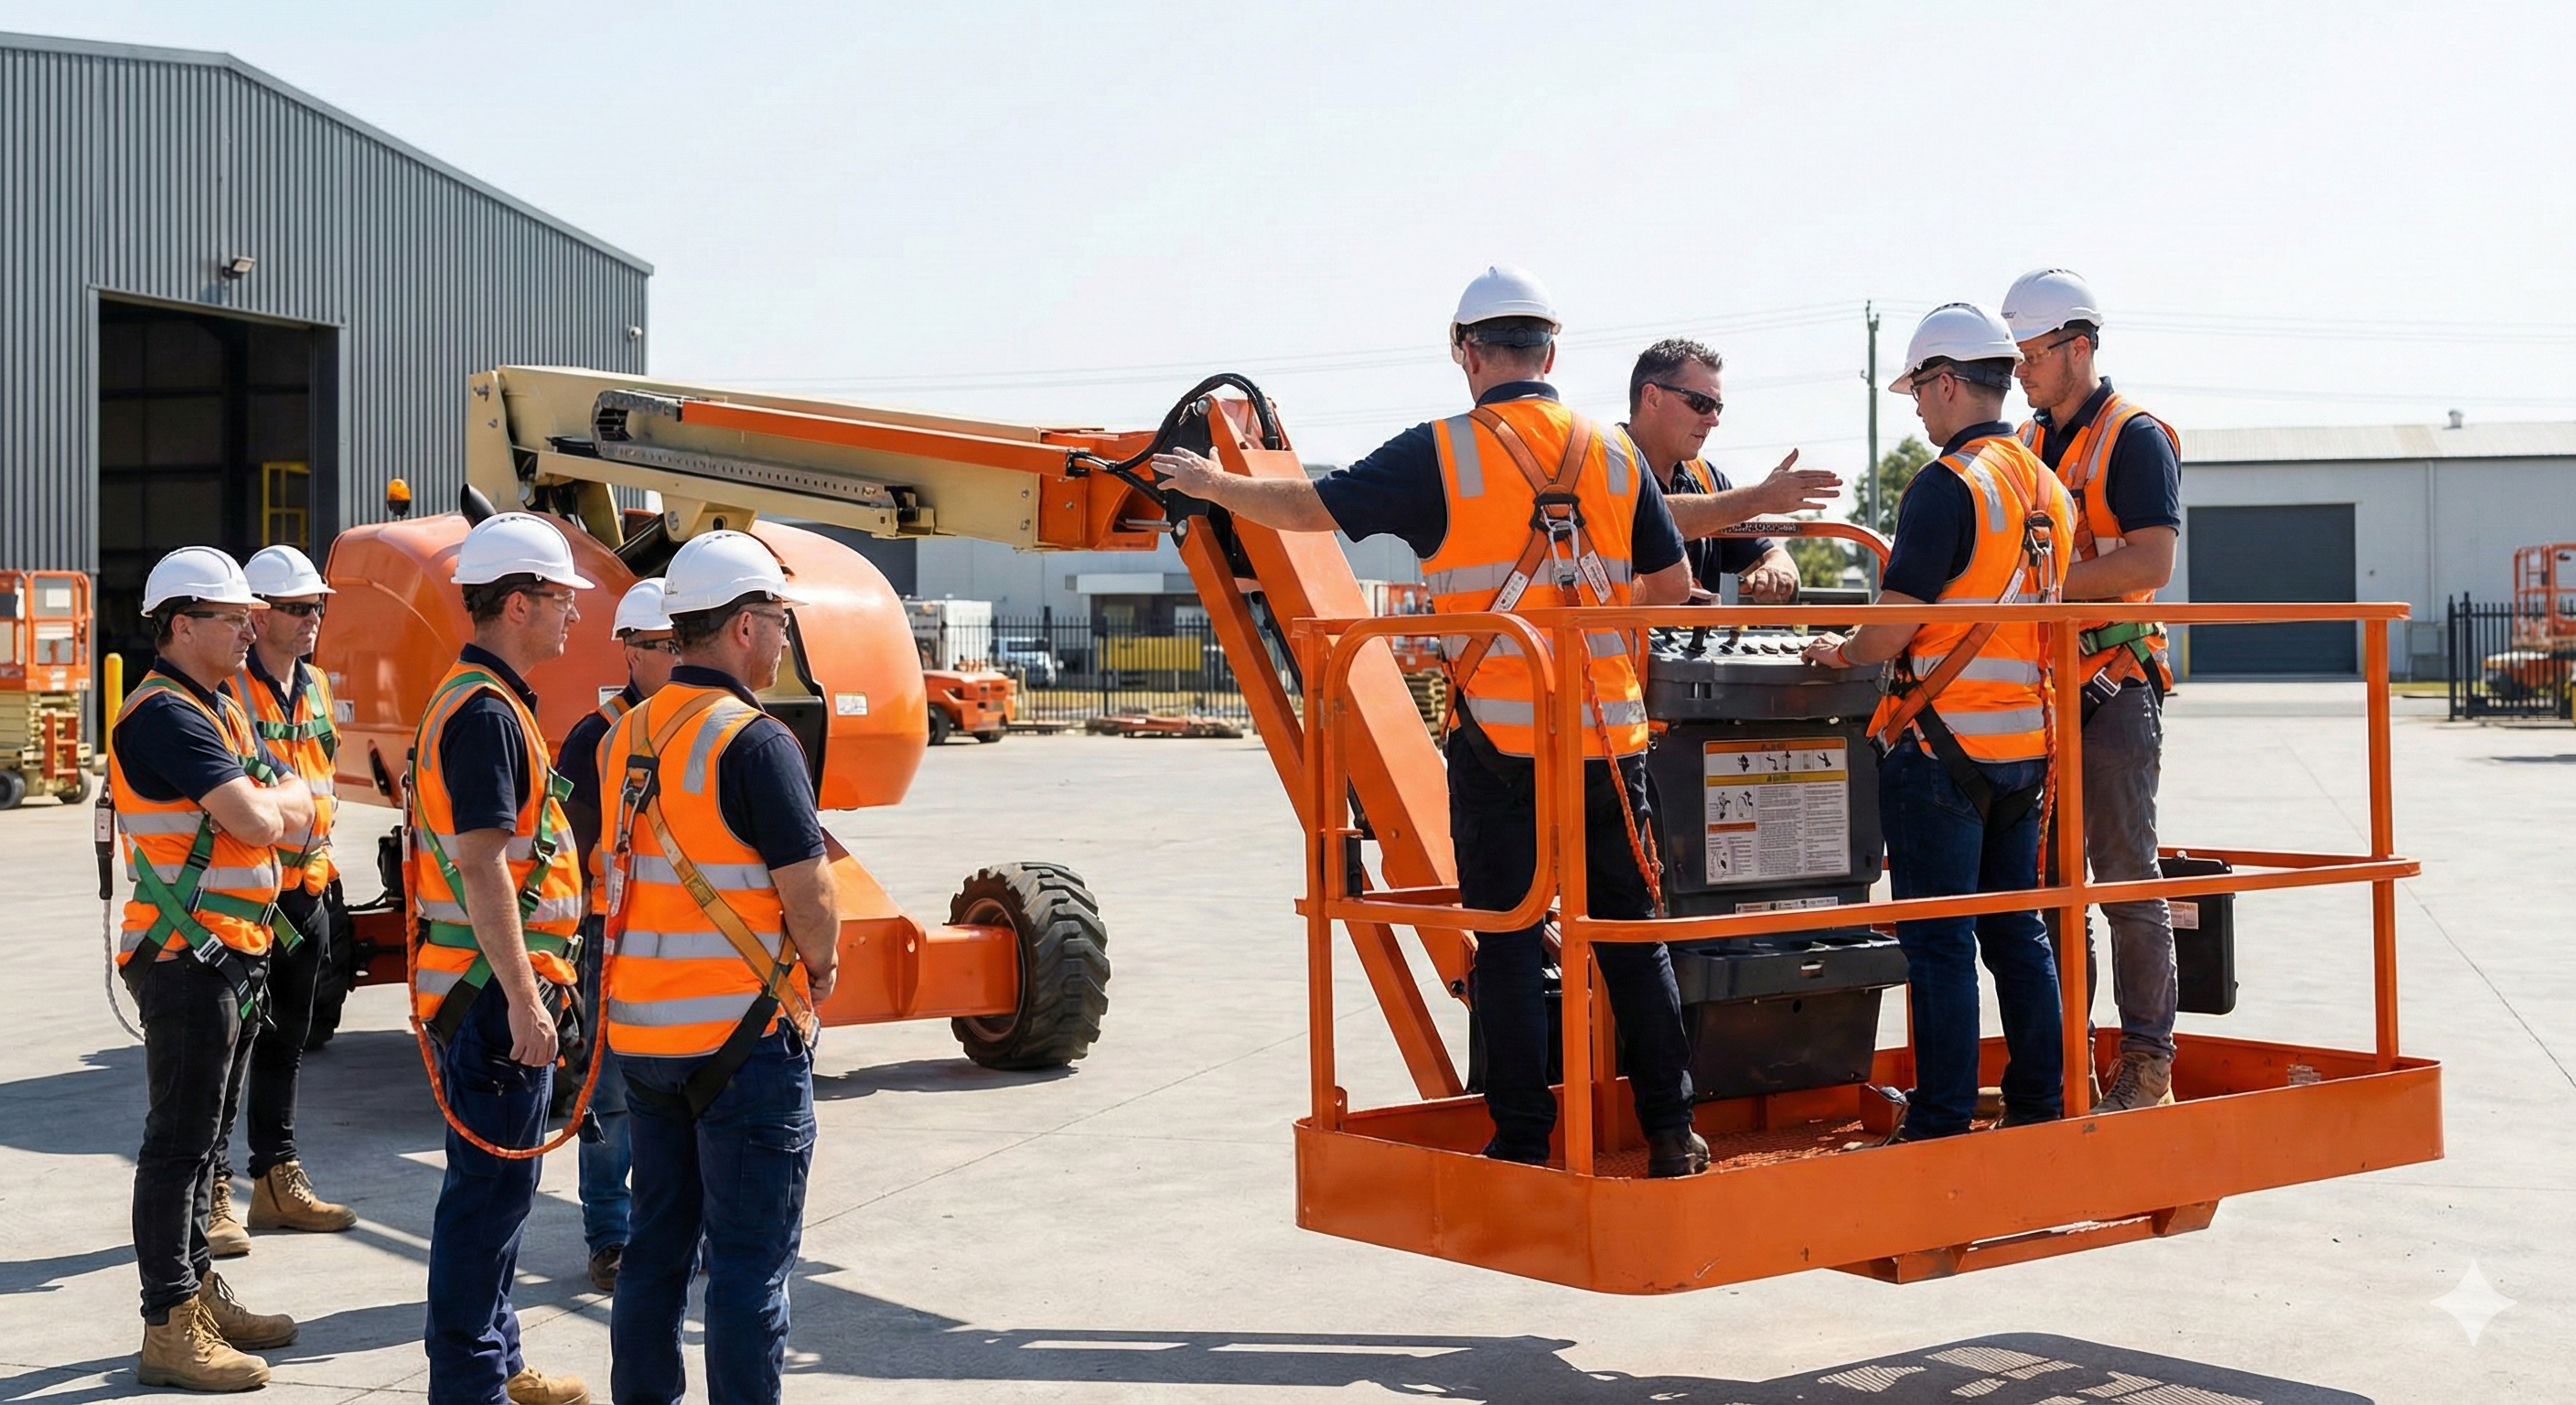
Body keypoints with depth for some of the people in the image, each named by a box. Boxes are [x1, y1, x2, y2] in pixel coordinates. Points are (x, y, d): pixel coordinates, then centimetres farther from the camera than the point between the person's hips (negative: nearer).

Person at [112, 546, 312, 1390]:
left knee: (203, 1130, 17)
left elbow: (299, 812, 14)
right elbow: (258, 823, -23)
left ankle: (199, 1288, 27)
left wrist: (264, 806, -7)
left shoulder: (220, 710, 16)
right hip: (188, 955, -10)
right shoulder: (166, 714, -16)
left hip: (235, 952, 10)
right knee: (178, 1139, -6)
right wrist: (273, 800, -2)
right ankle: (170, 1328, -1)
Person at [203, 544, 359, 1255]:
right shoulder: (227, 689, -13)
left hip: (304, 889, 8)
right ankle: (211, 1192, 4)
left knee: (285, 1043, 15)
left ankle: (277, 1180, 24)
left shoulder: (316, 687, 12)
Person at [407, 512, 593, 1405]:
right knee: (492, 1185, -4)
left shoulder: (482, 700, 16)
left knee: (499, 1180, 18)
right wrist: (523, 997, -24)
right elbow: (480, 863, -23)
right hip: (495, 989, -11)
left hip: (500, 984, 11)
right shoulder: (485, 711, -17)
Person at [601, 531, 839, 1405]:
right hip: (742, 1035, -7)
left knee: (658, 1241, 16)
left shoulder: (625, 736, 9)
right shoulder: (754, 741, -16)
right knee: (750, 1258, 0)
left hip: (639, 1032, 8)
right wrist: (821, 965, 1)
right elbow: (808, 891, -17)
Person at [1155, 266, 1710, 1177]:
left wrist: (1214, 485, 19)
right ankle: (1672, 1133, 14)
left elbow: (1311, 508, 3)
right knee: (1632, 934, 10)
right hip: (1608, 734, 3)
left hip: (1498, 735, -3)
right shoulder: (1614, 454, 7)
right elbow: (1673, 587, 11)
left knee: (1508, 943, 4)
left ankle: (1522, 1143, 8)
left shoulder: (1442, 455, -3)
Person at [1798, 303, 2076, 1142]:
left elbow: (1897, 624, -17)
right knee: (2017, 932, 14)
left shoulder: (1949, 484, -13)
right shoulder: (2049, 489, 12)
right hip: (2026, 739, 8)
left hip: (1943, 737, -8)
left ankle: (1940, 1124, 1)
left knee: (1939, 943, -2)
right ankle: (2039, 1110, 19)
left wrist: (1841, 653, 3)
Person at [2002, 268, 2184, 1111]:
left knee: (2125, 877, -4)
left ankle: (2148, 1065, 2)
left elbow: (2152, 562, -18)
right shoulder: (2025, 446, 15)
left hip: (2114, 687, -7)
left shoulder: (2135, 439, -7)